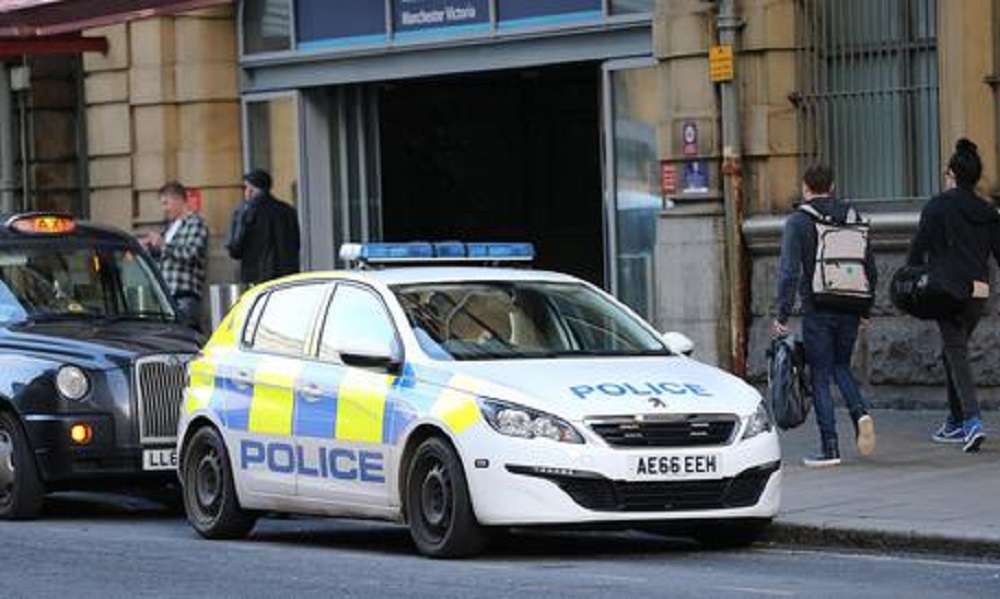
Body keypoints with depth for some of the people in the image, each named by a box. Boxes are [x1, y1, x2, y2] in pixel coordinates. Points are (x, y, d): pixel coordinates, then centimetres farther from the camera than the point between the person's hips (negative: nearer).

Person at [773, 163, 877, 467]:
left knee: (820, 376, 2)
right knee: (841, 366, 22)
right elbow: (870, 267, 10)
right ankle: (860, 412, -4)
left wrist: (783, 314, -9)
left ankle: (830, 448, 0)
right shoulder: (852, 217, 8)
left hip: (817, 312, -4)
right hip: (849, 309, 4)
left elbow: (789, 270, -13)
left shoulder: (798, 221, -6)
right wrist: (866, 309, 18)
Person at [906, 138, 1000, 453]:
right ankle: (955, 423, 24)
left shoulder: (938, 206, -5)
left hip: (949, 290, -6)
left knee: (957, 354, -7)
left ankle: (972, 422, -24)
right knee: (952, 352, 20)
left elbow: (918, 248, -4)